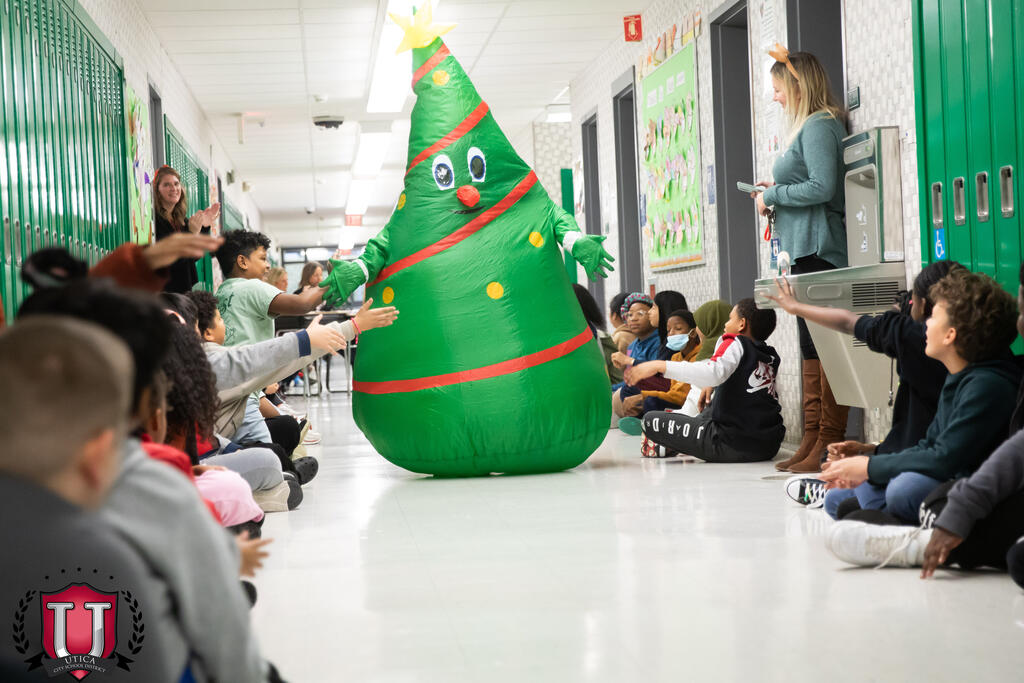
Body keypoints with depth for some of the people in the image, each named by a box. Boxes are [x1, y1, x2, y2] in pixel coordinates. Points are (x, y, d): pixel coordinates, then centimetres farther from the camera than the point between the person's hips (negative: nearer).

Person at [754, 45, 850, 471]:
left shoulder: (819, 126, -11)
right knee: (811, 346, 12)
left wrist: (773, 195, -10)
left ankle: (830, 441, -6)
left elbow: (823, 187, -20)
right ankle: (812, 437, 18)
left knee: (824, 345, -8)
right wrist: (776, 194, 12)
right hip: (806, 249, 11)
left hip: (818, 249, -11)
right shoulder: (809, 126, 19)